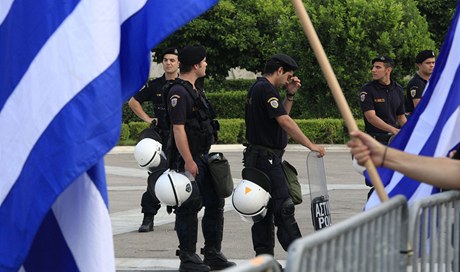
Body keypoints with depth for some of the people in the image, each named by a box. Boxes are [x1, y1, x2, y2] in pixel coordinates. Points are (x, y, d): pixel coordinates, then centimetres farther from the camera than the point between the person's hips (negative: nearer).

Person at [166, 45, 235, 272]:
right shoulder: (179, 93, -16)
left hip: (203, 158, 10)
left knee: (215, 203, 11)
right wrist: (189, 162, -23)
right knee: (188, 209, -4)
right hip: (188, 161, -10)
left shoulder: (195, 91, 16)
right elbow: (178, 129, -21)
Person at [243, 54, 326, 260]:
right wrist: (311, 145, -21)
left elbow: (281, 117, 26)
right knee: (283, 208, -11)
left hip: (258, 158, 11)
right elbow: (285, 122, -22)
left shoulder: (258, 88, 18)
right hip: (266, 158, -11)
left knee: (265, 210, 10)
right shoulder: (266, 89, -14)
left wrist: (290, 95, 14)